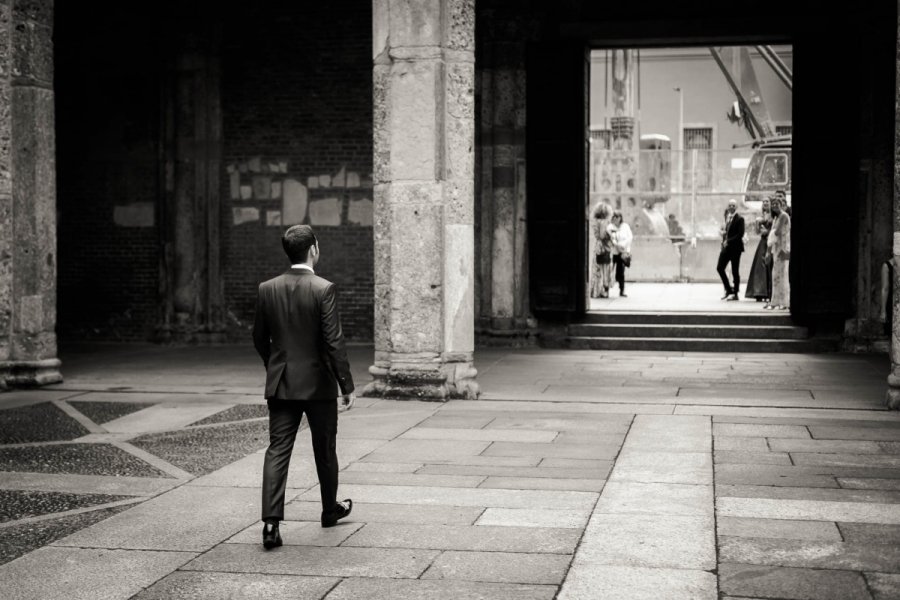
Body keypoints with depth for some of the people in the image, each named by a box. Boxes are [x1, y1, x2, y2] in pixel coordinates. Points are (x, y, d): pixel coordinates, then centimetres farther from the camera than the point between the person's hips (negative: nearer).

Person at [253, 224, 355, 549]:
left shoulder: (267, 289, 0)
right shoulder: (323, 289, -14)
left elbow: (259, 338, 9)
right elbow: (334, 341, -15)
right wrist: (346, 385, -9)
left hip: (280, 384, 3)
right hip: (318, 383, -3)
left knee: (277, 450, 0)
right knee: (324, 449, 15)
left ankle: (271, 521, -12)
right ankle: (330, 509, 33)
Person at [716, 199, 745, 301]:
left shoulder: (739, 219, -9)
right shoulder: (726, 215, 10)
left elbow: (740, 234, -15)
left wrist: (728, 241, -17)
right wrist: (723, 231, 2)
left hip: (735, 247, -7)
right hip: (726, 246, 7)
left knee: (735, 271, 0)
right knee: (719, 268, 3)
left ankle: (735, 293, 9)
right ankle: (728, 290, 16)